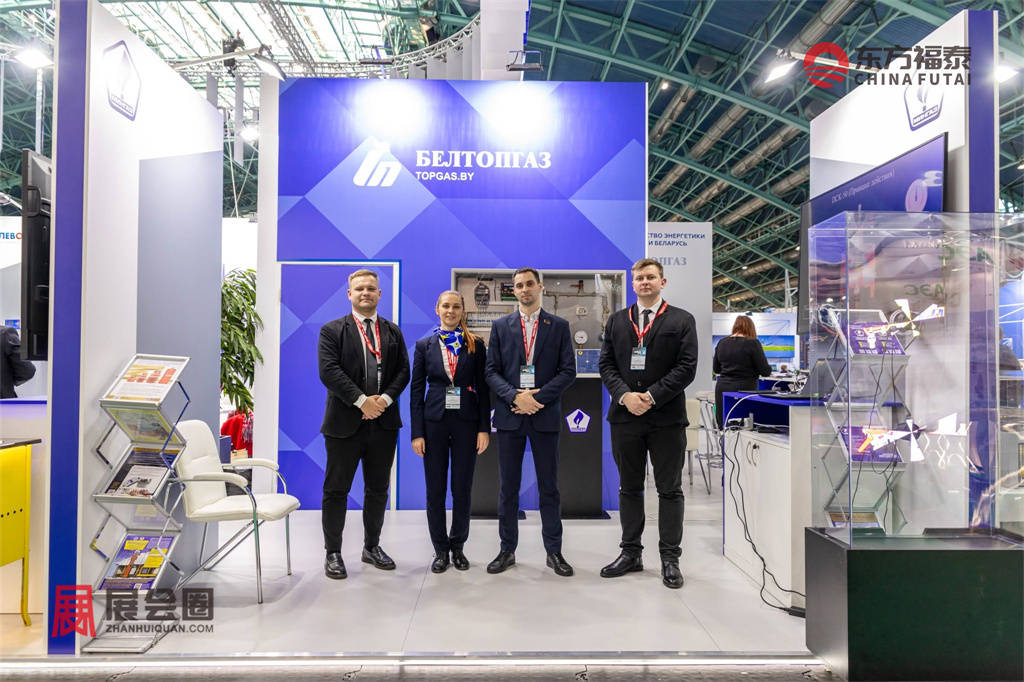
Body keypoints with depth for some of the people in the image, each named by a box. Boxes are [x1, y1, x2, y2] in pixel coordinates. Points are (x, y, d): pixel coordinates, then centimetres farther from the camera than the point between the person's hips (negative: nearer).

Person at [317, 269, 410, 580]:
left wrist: (385, 398, -11)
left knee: (378, 489, 13)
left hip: (384, 422, 4)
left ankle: (372, 546, 28)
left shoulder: (393, 331, 12)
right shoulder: (332, 330, 0)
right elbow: (329, 371, -11)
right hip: (345, 423, -3)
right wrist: (362, 400, -18)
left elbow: (403, 370, 5)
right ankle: (333, 552, 17)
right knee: (336, 490, 4)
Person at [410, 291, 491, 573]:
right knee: (435, 489, 6)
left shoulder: (475, 344, 3)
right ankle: (440, 549, 21)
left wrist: (484, 428, -5)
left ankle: (458, 546, 24)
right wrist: (417, 432, -3)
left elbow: (483, 388, 2)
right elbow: (417, 390, 3)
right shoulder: (424, 345, 4)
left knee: (462, 488, 6)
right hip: (434, 422, 1)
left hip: (466, 422, 0)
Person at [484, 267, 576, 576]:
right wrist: (515, 396, -13)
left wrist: (537, 398, -12)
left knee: (549, 486, 7)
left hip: (545, 415, -1)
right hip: (509, 415, 1)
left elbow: (568, 371, -1)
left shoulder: (559, 326, 5)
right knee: (508, 487, 8)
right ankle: (507, 549, 20)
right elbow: (491, 371, 3)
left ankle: (554, 551, 18)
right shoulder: (500, 326, 7)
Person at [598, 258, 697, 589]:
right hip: (625, 415, 3)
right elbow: (606, 364, 5)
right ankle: (631, 553, 23)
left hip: (667, 416, -3)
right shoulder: (616, 320, 11)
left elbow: (686, 367, -6)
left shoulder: (682, 320, 2)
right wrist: (625, 395, -11)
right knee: (629, 487, 11)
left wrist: (651, 396, -15)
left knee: (670, 489, 5)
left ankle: (670, 558, 16)